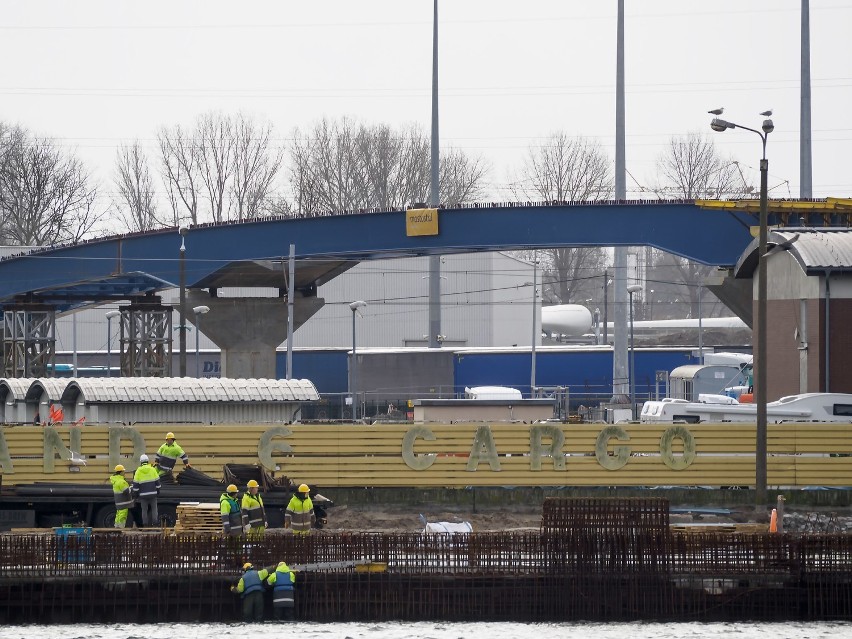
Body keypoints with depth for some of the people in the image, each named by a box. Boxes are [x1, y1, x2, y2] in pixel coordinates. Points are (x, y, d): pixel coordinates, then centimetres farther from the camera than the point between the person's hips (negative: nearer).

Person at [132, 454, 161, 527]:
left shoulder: (138, 472, -4)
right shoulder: (152, 470, -1)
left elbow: (135, 484, -3)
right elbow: (157, 482, 2)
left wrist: (136, 494, 5)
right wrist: (158, 491, 11)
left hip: (143, 494, -1)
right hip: (153, 493, 1)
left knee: (144, 509, 5)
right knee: (154, 508, 7)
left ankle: (145, 523, 4)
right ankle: (154, 522, 2)